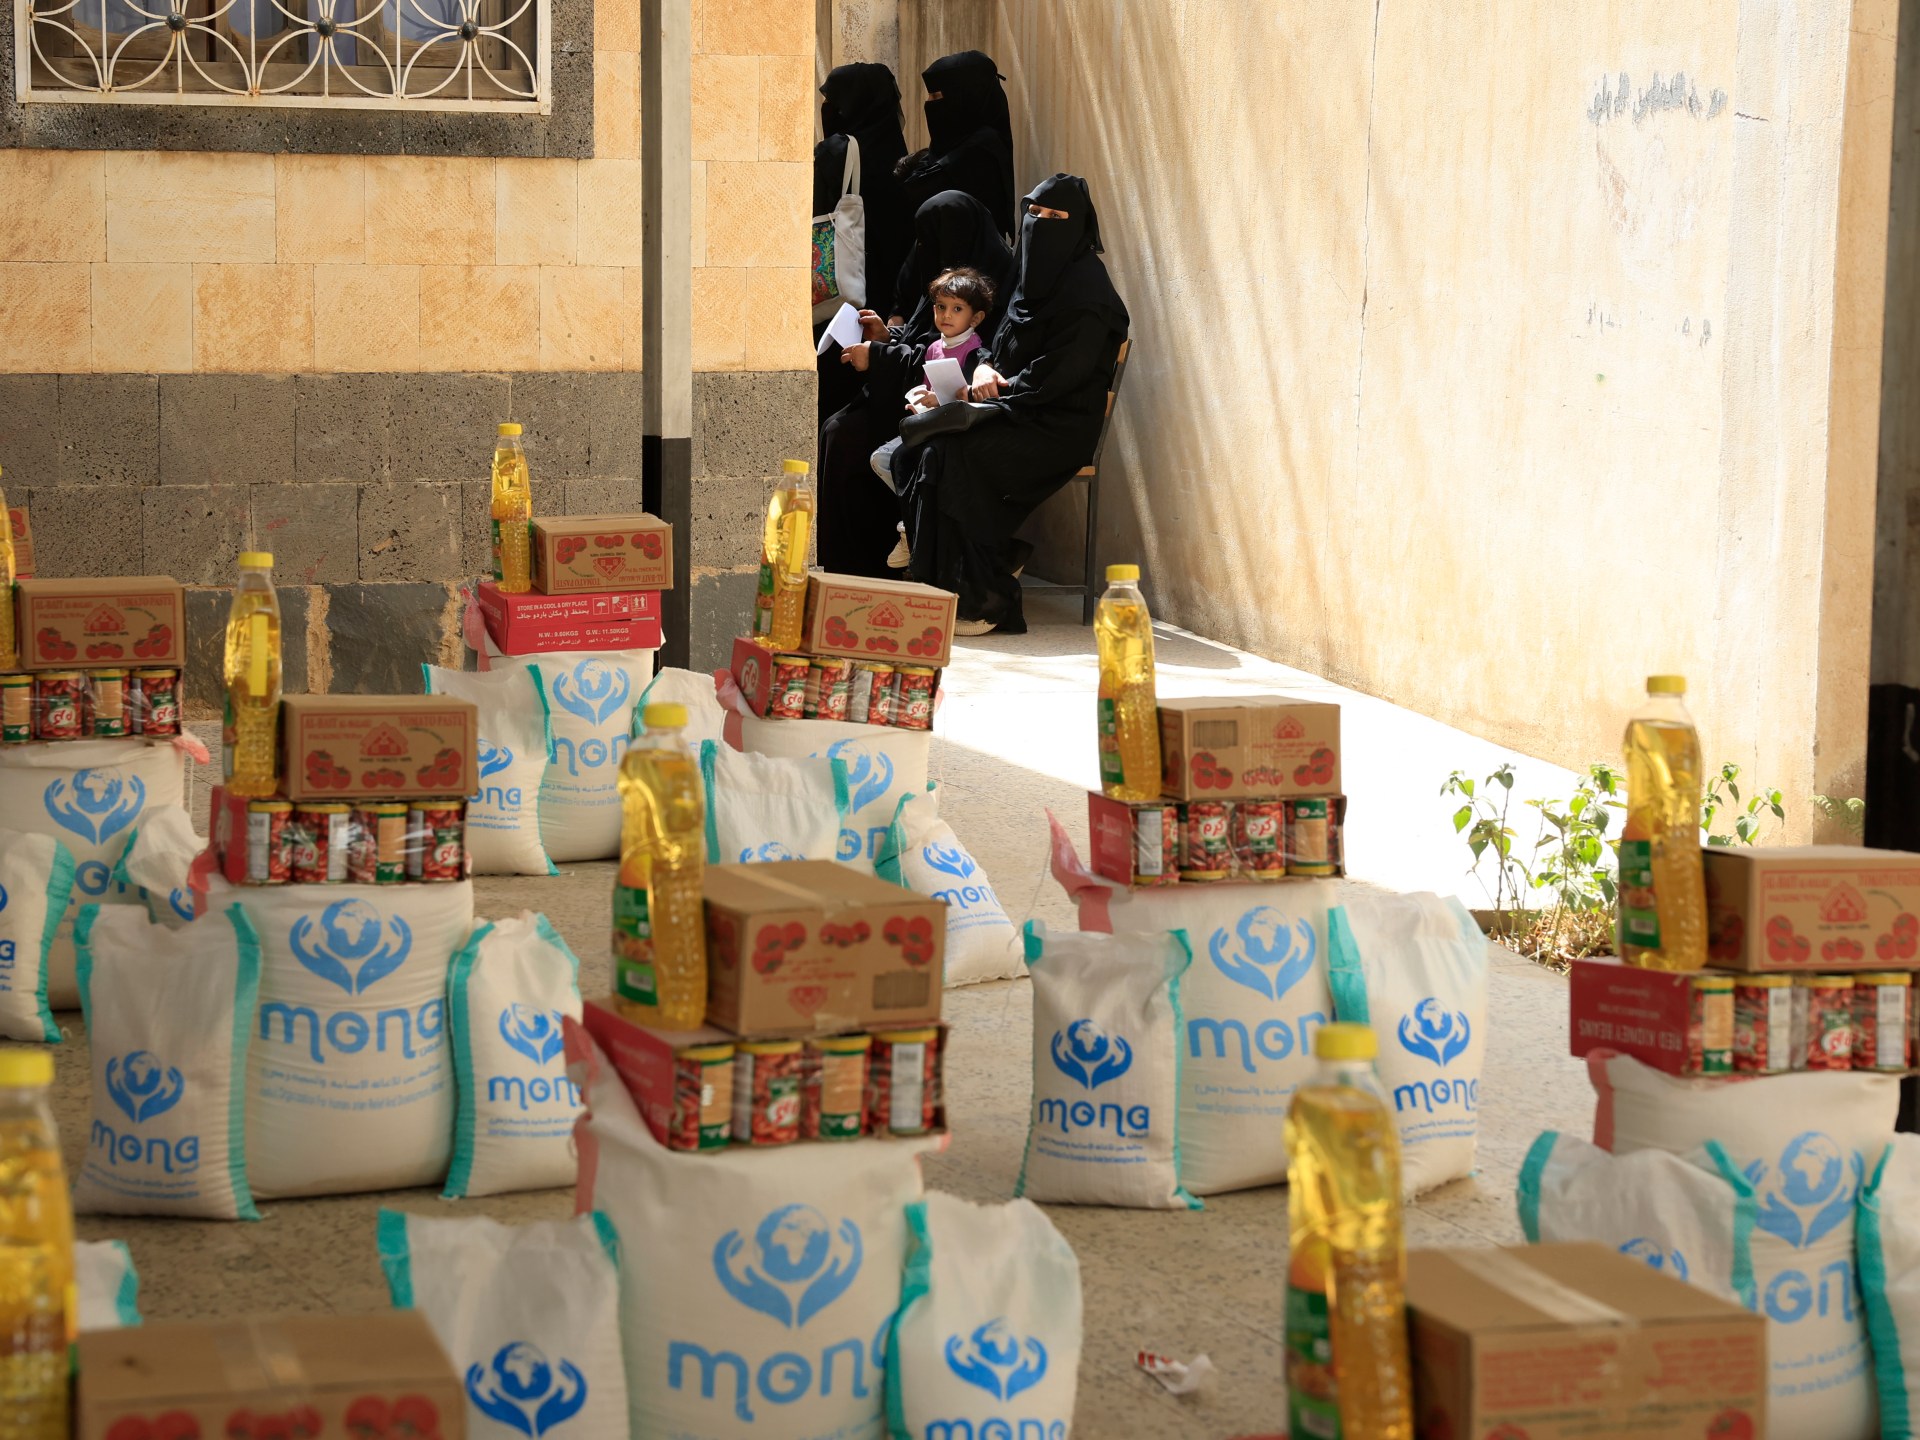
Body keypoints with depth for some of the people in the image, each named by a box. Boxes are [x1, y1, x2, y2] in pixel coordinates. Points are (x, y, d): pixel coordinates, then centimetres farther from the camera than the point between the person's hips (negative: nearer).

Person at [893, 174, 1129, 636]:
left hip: (1059, 429, -9)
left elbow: (1053, 377, -18)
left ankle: (986, 599, -23)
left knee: (954, 452, -29)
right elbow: (1001, 343, 20)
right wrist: (985, 369, -3)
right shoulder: (1032, 273, 15)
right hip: (1019, 413, 9)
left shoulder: (1087, 290, -12)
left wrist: (983, 392, -16)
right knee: (917, 444, -10)